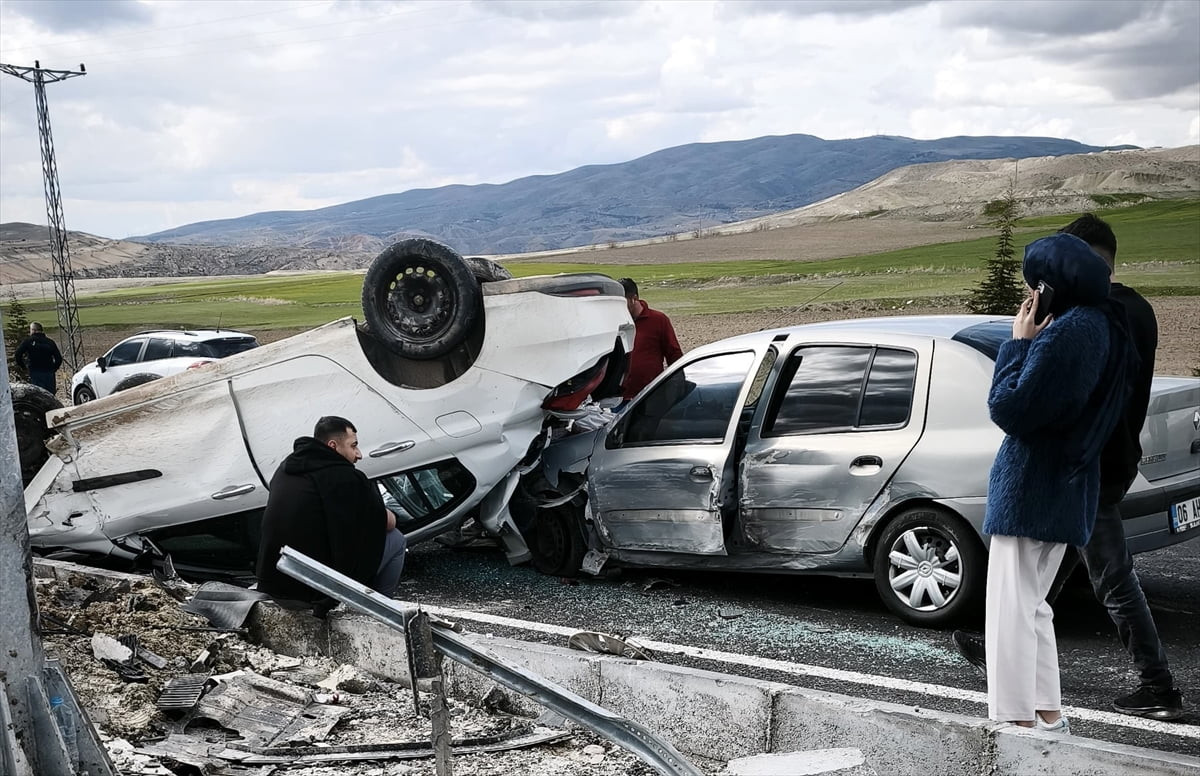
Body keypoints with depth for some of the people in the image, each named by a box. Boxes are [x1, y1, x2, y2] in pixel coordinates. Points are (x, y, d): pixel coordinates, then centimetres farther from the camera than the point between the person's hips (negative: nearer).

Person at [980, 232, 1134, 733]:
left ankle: (1016, 721, -1)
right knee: (1032, 606, 20)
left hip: (1031, 487, -10)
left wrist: (1018, 343, -12)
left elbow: (1008, 409, -21)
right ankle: (1048, 714, 25)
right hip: (1069, 489, 10)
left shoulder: (1063, 335, -21)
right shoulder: (1108, 328, 9)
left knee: (1012, 609, -3)